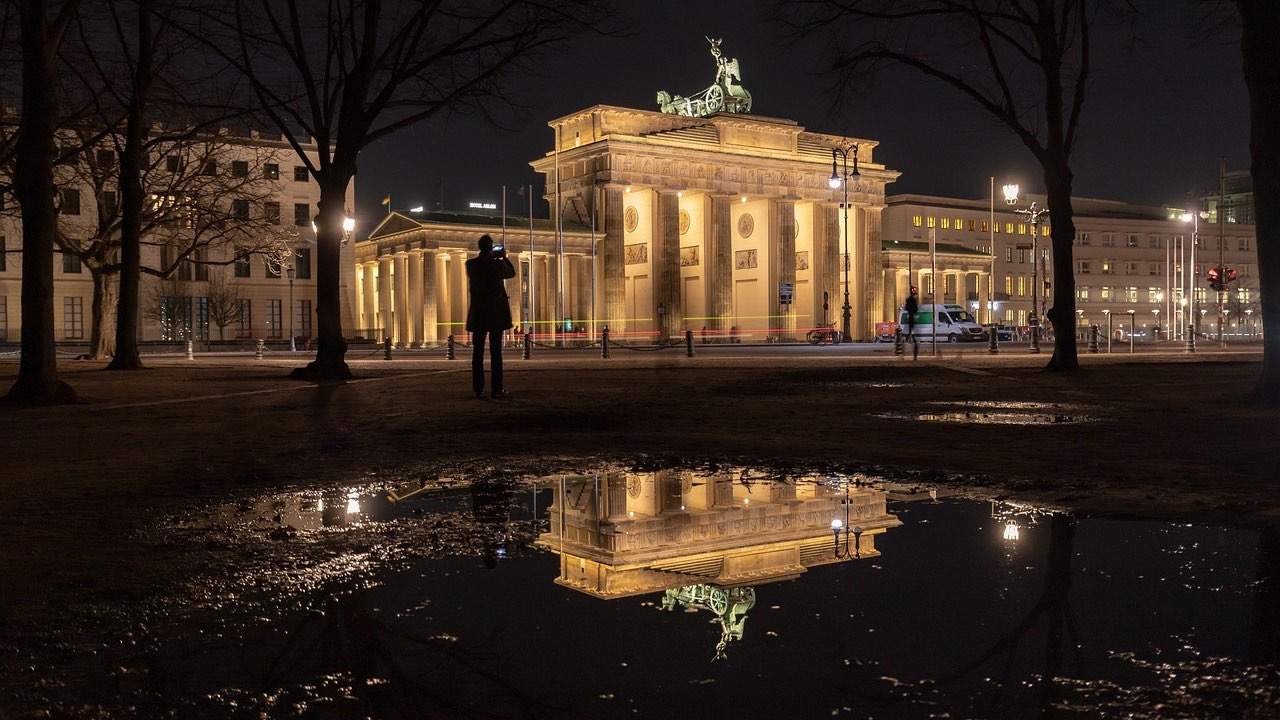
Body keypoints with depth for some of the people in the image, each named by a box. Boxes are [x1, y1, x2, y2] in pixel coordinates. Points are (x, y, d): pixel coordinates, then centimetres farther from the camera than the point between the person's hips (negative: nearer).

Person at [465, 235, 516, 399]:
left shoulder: (470, 264, -1)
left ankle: (478, 389, 5)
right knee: (496, 351, -1)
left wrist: (492, 257, 21)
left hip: (478, 313, 3)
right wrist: (504, 257, 18)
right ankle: (496, 389, -3)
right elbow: (512, 273, 9)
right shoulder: (497, 264, -10)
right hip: (496, 312, -3)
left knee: (477, 351, 6)